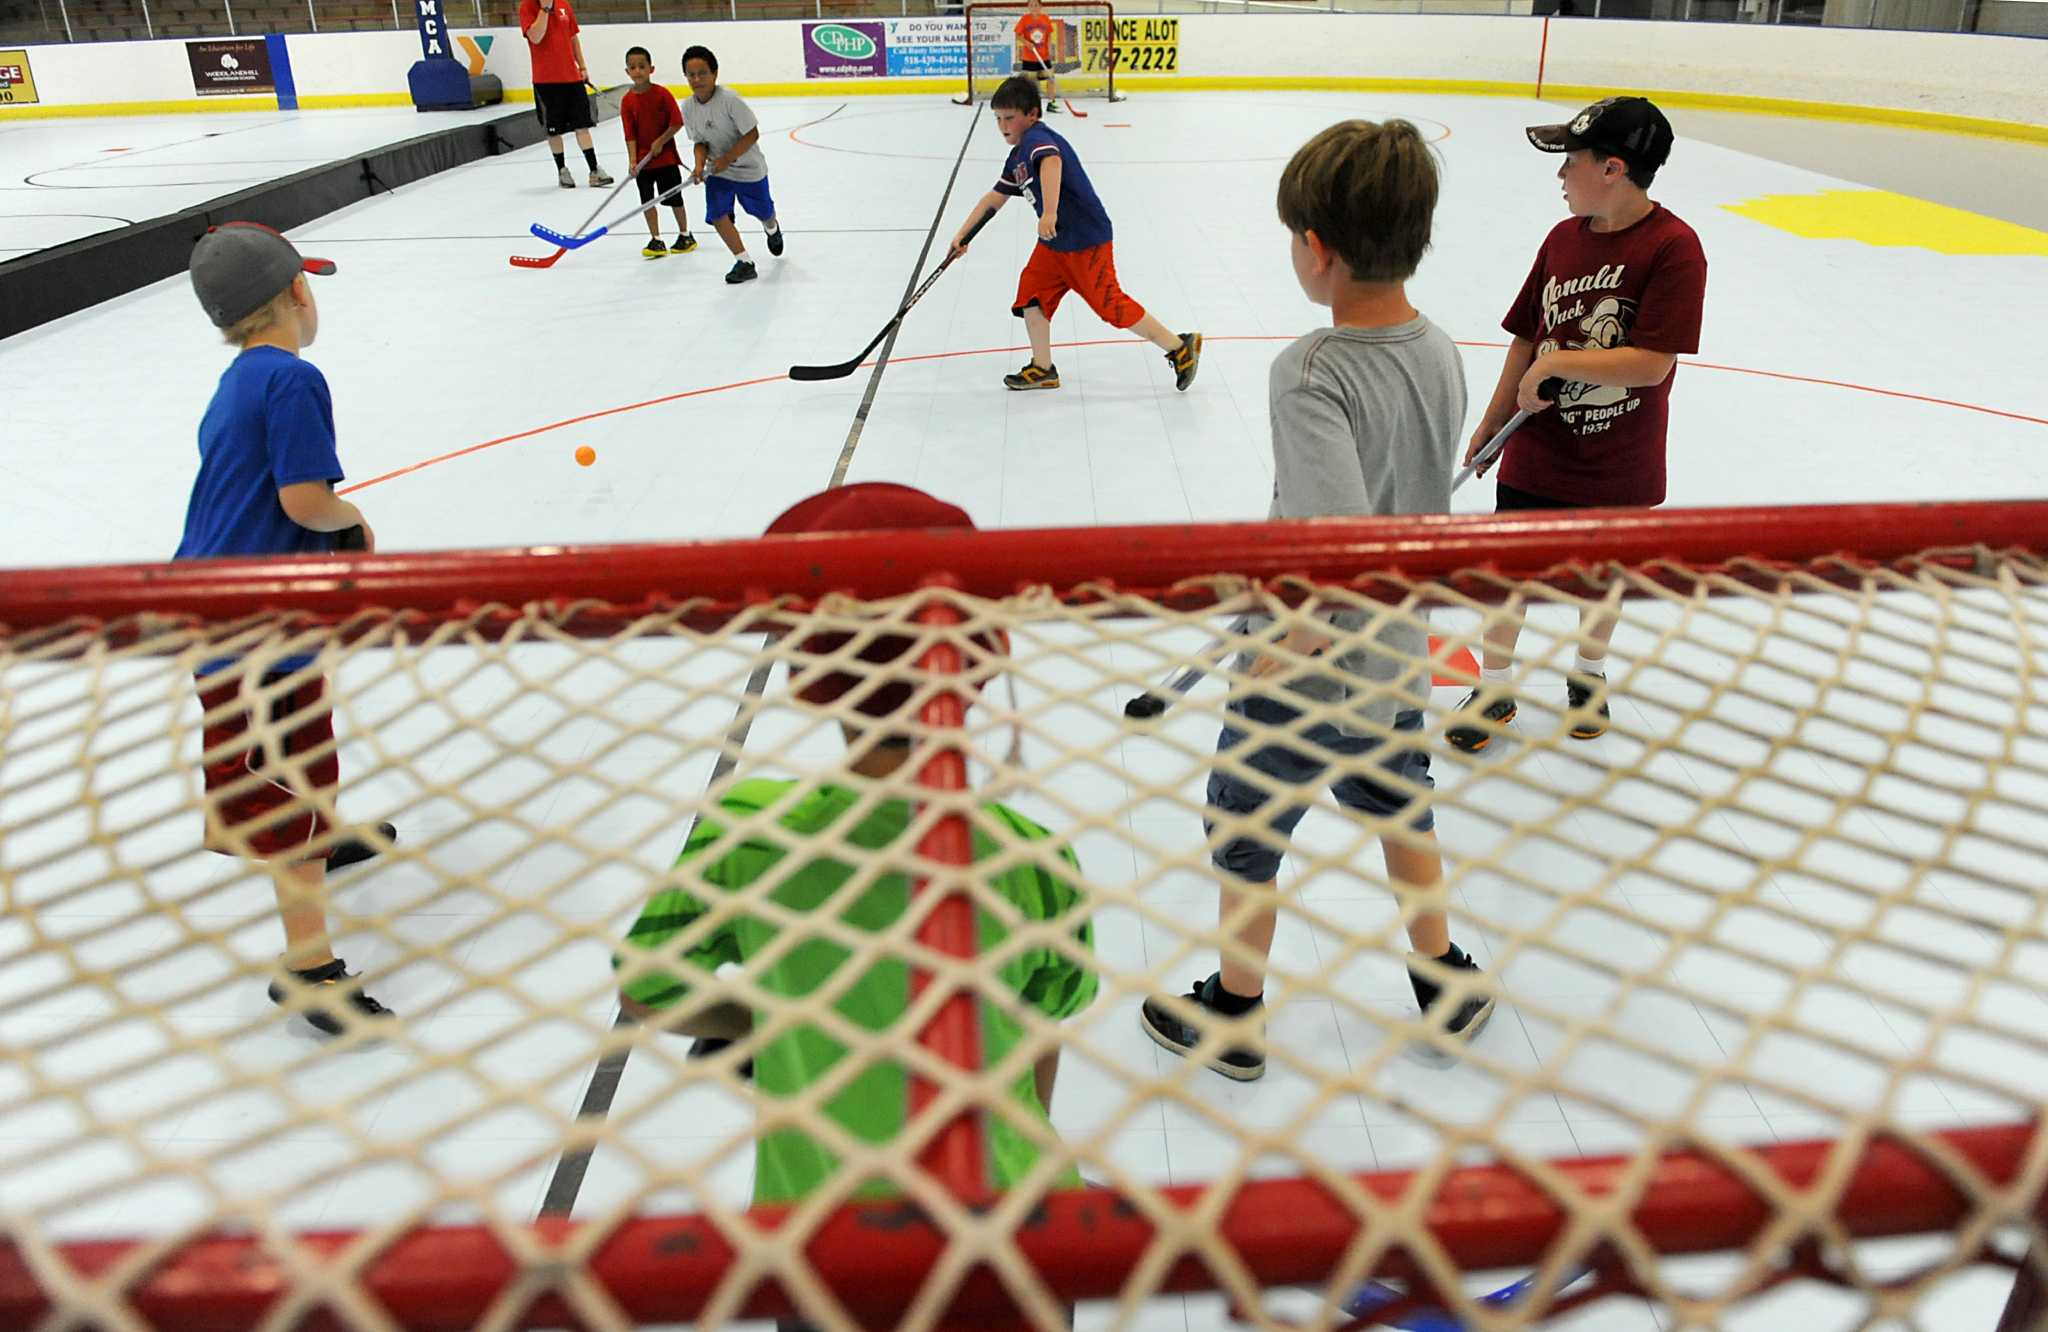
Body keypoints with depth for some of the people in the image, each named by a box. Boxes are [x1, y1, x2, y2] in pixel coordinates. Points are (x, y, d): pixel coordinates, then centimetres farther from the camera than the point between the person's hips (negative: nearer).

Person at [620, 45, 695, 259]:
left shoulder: (662, 94, -9)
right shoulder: (627, 101, -2)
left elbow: (677, 122, -9)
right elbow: (630, 134, -4)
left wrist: (660, 141, -15)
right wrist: (633, 160, -13)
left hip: (666, 156, -3)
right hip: (643, 160, 3)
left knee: (674, 198, 5)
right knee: (648, 200, 4)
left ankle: (685, 235, 21)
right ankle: (655, 240, 12)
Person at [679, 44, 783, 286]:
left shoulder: (729, 99, -26)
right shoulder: (688, 108, -8)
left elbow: (752, 134, -23)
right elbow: (700, 142, 1)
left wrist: (726, 159, -25)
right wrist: (700, 165, -19)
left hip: (748, 167, -4)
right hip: (717, 170, 4)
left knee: (763, 213, 14)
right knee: (717, 215, -11)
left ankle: (772, 230, 53)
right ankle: (745, 263, 1)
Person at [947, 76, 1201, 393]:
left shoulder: (1036, 138, -16)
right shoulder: (1018, 156, 16)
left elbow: (1051, 163, -40)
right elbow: (995, 198, 25)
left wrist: (1049, 213, -52)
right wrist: (962, 234, 23)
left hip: (1086, 240, -10)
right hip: (1054, 242, 10)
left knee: (1111, 304, -9)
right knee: (1032, 293, 6)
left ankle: (1180, 348, 1)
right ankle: (1043, 369, 15)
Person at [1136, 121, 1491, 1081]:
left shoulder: (1311, 373, -28)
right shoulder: (1440, 353, -5)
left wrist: (1277, 659, -24)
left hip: (1309, 676, -7)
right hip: (1400, 659, 7)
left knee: (1246, 836, 16)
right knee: (1400, 806, 28)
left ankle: (1236, 1017, 36)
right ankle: (1448, 985, 47)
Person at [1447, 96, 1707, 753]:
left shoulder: (1673, 247, -17)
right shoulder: (1563, 237, 1)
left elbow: (1652, 363, -23)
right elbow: (1528, 341, 6)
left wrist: (1556, 362, -20)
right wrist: (1489, 426, 8)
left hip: (1619, 461, -3)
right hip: (1536, 450, 4)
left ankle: (1588, 675, 42)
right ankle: (1494, 690, 26)